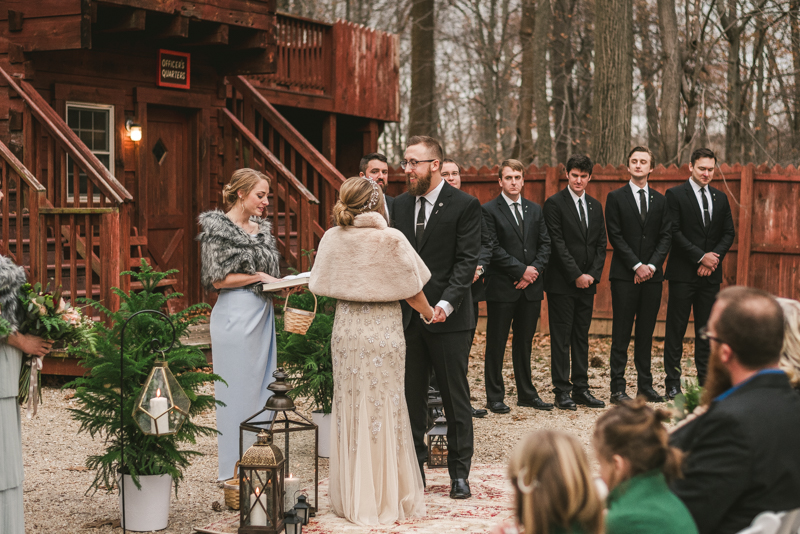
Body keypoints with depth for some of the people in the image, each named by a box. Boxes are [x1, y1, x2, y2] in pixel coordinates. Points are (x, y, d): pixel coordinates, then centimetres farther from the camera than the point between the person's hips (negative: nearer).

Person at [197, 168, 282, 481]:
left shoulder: (262, 229, 15)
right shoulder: (220, 228, -7)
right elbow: (218, 279, -12)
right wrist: (258, 277, -13)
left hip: (262, 314, 8)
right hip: (236, 314, -8)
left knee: (263, 386, 9)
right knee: (238, 388, -3)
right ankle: (235, 469, 5)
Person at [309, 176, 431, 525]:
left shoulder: (332, 238, -2)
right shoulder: (390, 239, -13)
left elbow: (323, 285, 9)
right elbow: (411, 291, -6)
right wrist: (429, 313, 13)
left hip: (346, 330, 4)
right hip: (383, 332, -4)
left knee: (349, 410, 12)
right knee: (383, 412, 4)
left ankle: (350, 498, 20)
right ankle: (386, 499, 11)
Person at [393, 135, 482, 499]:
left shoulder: (464, 205, -6)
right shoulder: (400, 205, 10)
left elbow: (467, 260, -11)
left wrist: (446, 303, -22)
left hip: (448, 318, -4)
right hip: (407, 316, 5)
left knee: (456, 399, 5)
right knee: (410, 397, 8)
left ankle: (459, 472, 15)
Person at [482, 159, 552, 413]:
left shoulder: (535, 209, 13)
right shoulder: (489, 210, -4)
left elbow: (545, 244, 10)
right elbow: (493, 249, -11)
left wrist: (535, 270, -6)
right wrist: (521, 270, -13)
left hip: (531, 287, 5)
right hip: (502, 287, -5)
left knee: (524, 342, 12)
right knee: (496, 344, 1)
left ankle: (527, 393, 19)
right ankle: (494, 397, 8)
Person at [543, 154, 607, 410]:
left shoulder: (595, 206, 13)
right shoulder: (555, 203, -6)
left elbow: (601, 244, 12)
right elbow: (557, 243, -11)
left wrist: (592, 274, -2)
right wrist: (576, 275, -14)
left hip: (587, 282, 6)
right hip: (562, 283, -6)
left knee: (582, 337, 9)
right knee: (561, 338, -2)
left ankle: (581, 389, 14)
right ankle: (562, 391, 1)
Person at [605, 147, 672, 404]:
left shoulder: (660, 200, 13)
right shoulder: (616, 197, 2)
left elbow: (666, 236, 7)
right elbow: (615, 236, -4)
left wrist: (652, 265, -7)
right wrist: (637, 265, -11)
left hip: (652, 275, 3)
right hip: (625, 275, -3)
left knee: (646, 333, 7)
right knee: (621, 334, -3)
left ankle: (645, 386, 13)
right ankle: (618, 389, -1)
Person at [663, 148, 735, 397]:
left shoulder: (720, 198, 14)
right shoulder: (675, 195, -2)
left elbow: (729, 233, 13)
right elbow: (674, 232, -9)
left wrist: (714, 256, -5)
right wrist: (701, 256, -13)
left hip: (711, 273, 5)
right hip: (683, 273, -4)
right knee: (676, 329, -2)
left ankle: (706, 381, 13)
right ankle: (673, 383, 2)